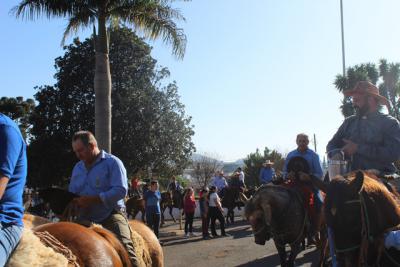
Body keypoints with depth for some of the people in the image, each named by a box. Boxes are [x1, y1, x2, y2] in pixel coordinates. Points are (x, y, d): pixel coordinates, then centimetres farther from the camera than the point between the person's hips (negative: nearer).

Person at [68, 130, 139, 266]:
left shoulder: (112, 162, -4)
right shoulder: (77, 167, 17)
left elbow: (120, 190, -15)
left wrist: (92, 199, -21)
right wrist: (72, 201, -2)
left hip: (111, 215, -6)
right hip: (85, 218, 7)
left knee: (124, 247, -26)